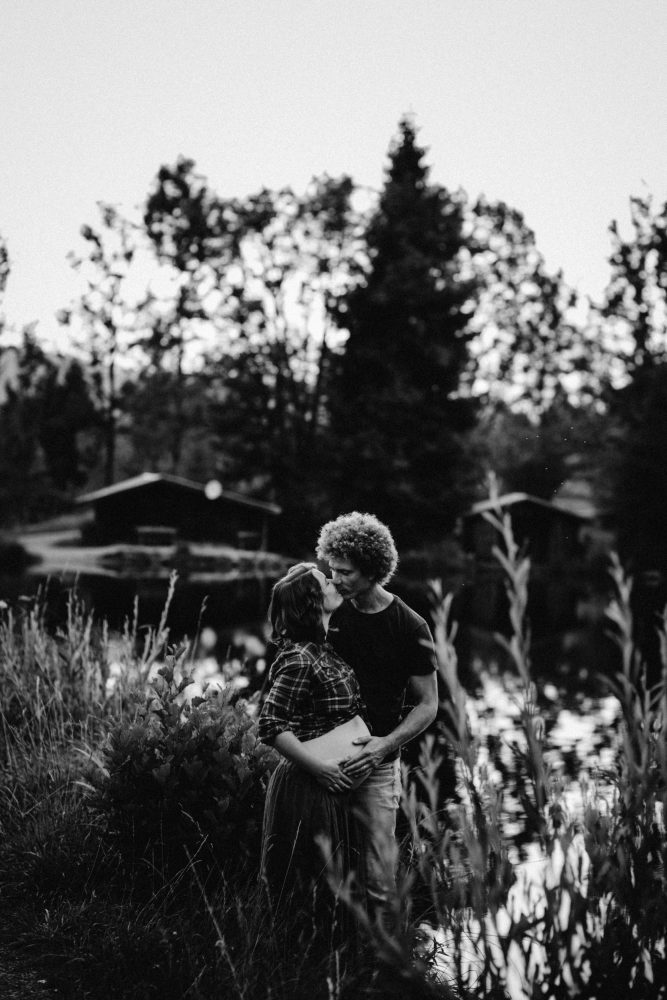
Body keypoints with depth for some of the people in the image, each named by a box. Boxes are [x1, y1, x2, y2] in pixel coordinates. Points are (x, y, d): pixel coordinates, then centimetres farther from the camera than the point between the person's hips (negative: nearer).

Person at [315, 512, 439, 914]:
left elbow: (428, 705, -2)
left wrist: (386, 743, -18)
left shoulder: (409, 627, -6)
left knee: (378, 876, -4)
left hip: (376, 763, -3)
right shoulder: (330, 614, 3)